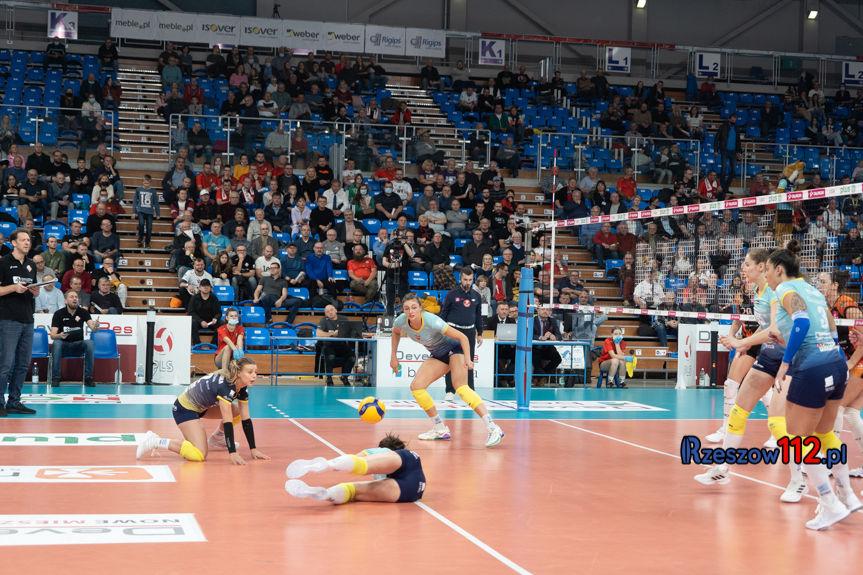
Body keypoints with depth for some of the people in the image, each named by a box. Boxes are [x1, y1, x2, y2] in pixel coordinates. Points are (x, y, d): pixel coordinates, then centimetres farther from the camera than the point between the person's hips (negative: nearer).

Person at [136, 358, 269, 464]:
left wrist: (253, 449, -5)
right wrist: (232, 453, -33)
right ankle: (156, 442, -13)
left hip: (201, 406, 9)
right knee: (199, 455, -23)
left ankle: (216, 439, 26)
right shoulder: (224, 386, -31)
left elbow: (246, 419, -2)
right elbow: (227, 422, -32)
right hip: (184, 409, -9)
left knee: (237, 413, 6)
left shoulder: (242, 388, -6)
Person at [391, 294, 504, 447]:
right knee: (416, 386, -9)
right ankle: (441, 430, 2)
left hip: (455, 349, -7)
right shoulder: (401, 321, -16)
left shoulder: (432, 321, -32)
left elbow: (462, 337, -28)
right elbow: (395, 332, 11)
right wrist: (393, 357, 9)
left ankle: (493, 428, -34)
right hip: (437, 355, 7)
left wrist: (467, 359, -38)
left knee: (460, 388, -28)